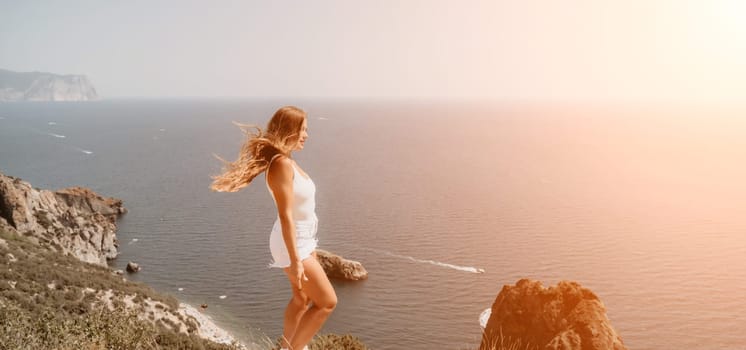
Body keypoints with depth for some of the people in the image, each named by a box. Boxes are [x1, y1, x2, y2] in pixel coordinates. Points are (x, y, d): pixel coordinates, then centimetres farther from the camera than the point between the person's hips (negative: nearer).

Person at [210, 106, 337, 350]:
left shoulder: (288, 162, 6)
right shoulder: (281, 164, -23)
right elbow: (285, 215, -25)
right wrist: (295, 260, -24)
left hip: (302, 239, 10)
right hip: (292, 244, -10)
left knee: (302, 299, 21)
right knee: (327, 302, -2)